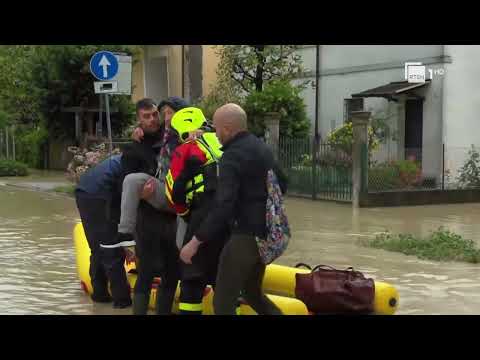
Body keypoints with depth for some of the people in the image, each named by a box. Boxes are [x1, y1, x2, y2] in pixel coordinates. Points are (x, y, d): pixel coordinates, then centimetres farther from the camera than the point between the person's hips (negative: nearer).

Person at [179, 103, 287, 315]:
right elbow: (281, 184, 23)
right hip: (267, 233, 9)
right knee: (252, 292, 24)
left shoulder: (233, 156, -18)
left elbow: (222, 207, -26)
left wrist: (195, 242, -22)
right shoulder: (261, 147, 10)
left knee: (223, 302, -2)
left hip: (247, 235, -9)